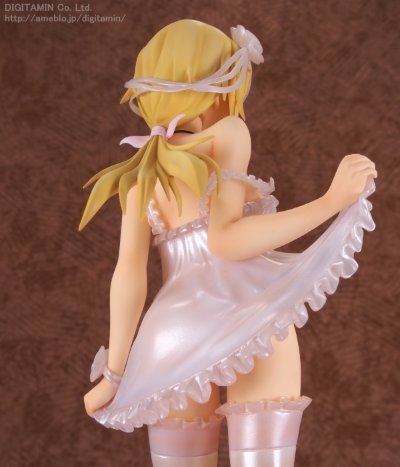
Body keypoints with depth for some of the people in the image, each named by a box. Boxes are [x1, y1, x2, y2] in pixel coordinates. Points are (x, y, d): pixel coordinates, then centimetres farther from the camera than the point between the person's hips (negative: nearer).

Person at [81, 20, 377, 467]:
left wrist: (114, 373, 6)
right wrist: (333, 201, -14)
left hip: (173, 340, 5)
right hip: (249, 320, -4)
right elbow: (225, 239, -12)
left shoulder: (140, 170, 15)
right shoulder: (227, 133, 3)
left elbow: (129, 271, 5)